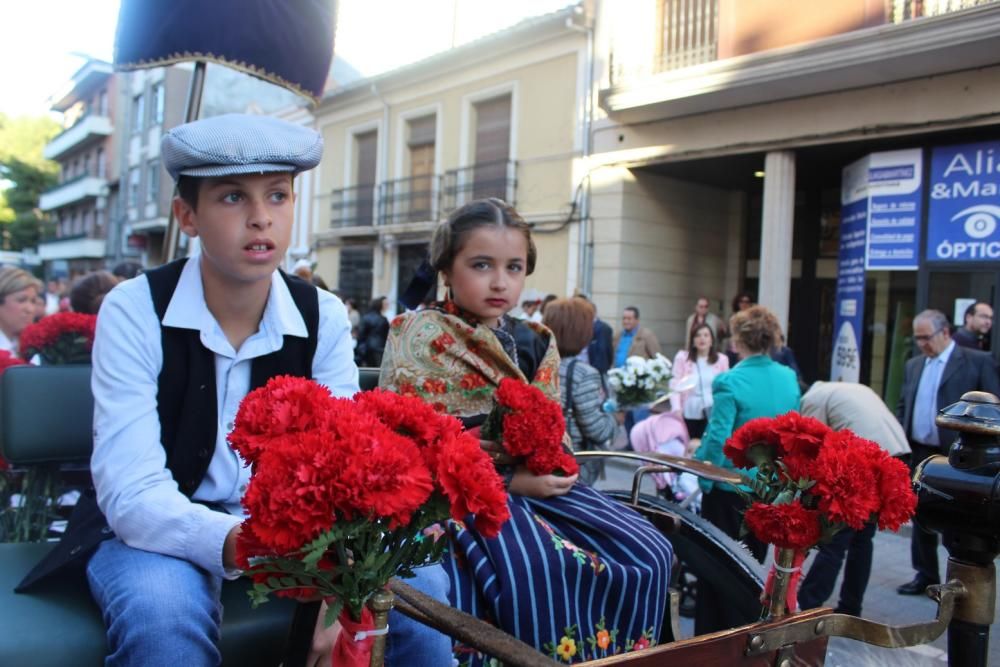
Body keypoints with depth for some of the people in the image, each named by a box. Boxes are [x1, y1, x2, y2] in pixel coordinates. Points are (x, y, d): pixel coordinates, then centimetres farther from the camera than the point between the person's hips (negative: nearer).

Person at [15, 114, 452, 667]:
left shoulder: (324, 318, -7)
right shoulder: (134, 312, -16)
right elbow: (132, 490, -24)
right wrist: (236, 545, -44)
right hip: (159, 531, -2)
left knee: (418, 584, -18)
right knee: (162, 613, -36)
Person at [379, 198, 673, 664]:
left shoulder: (536, 343, 12)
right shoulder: (418, 335, -5)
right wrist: (510, 478, -18)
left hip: (534, 483, 6)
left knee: (646, 553, -6)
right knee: (535, 568, -34)